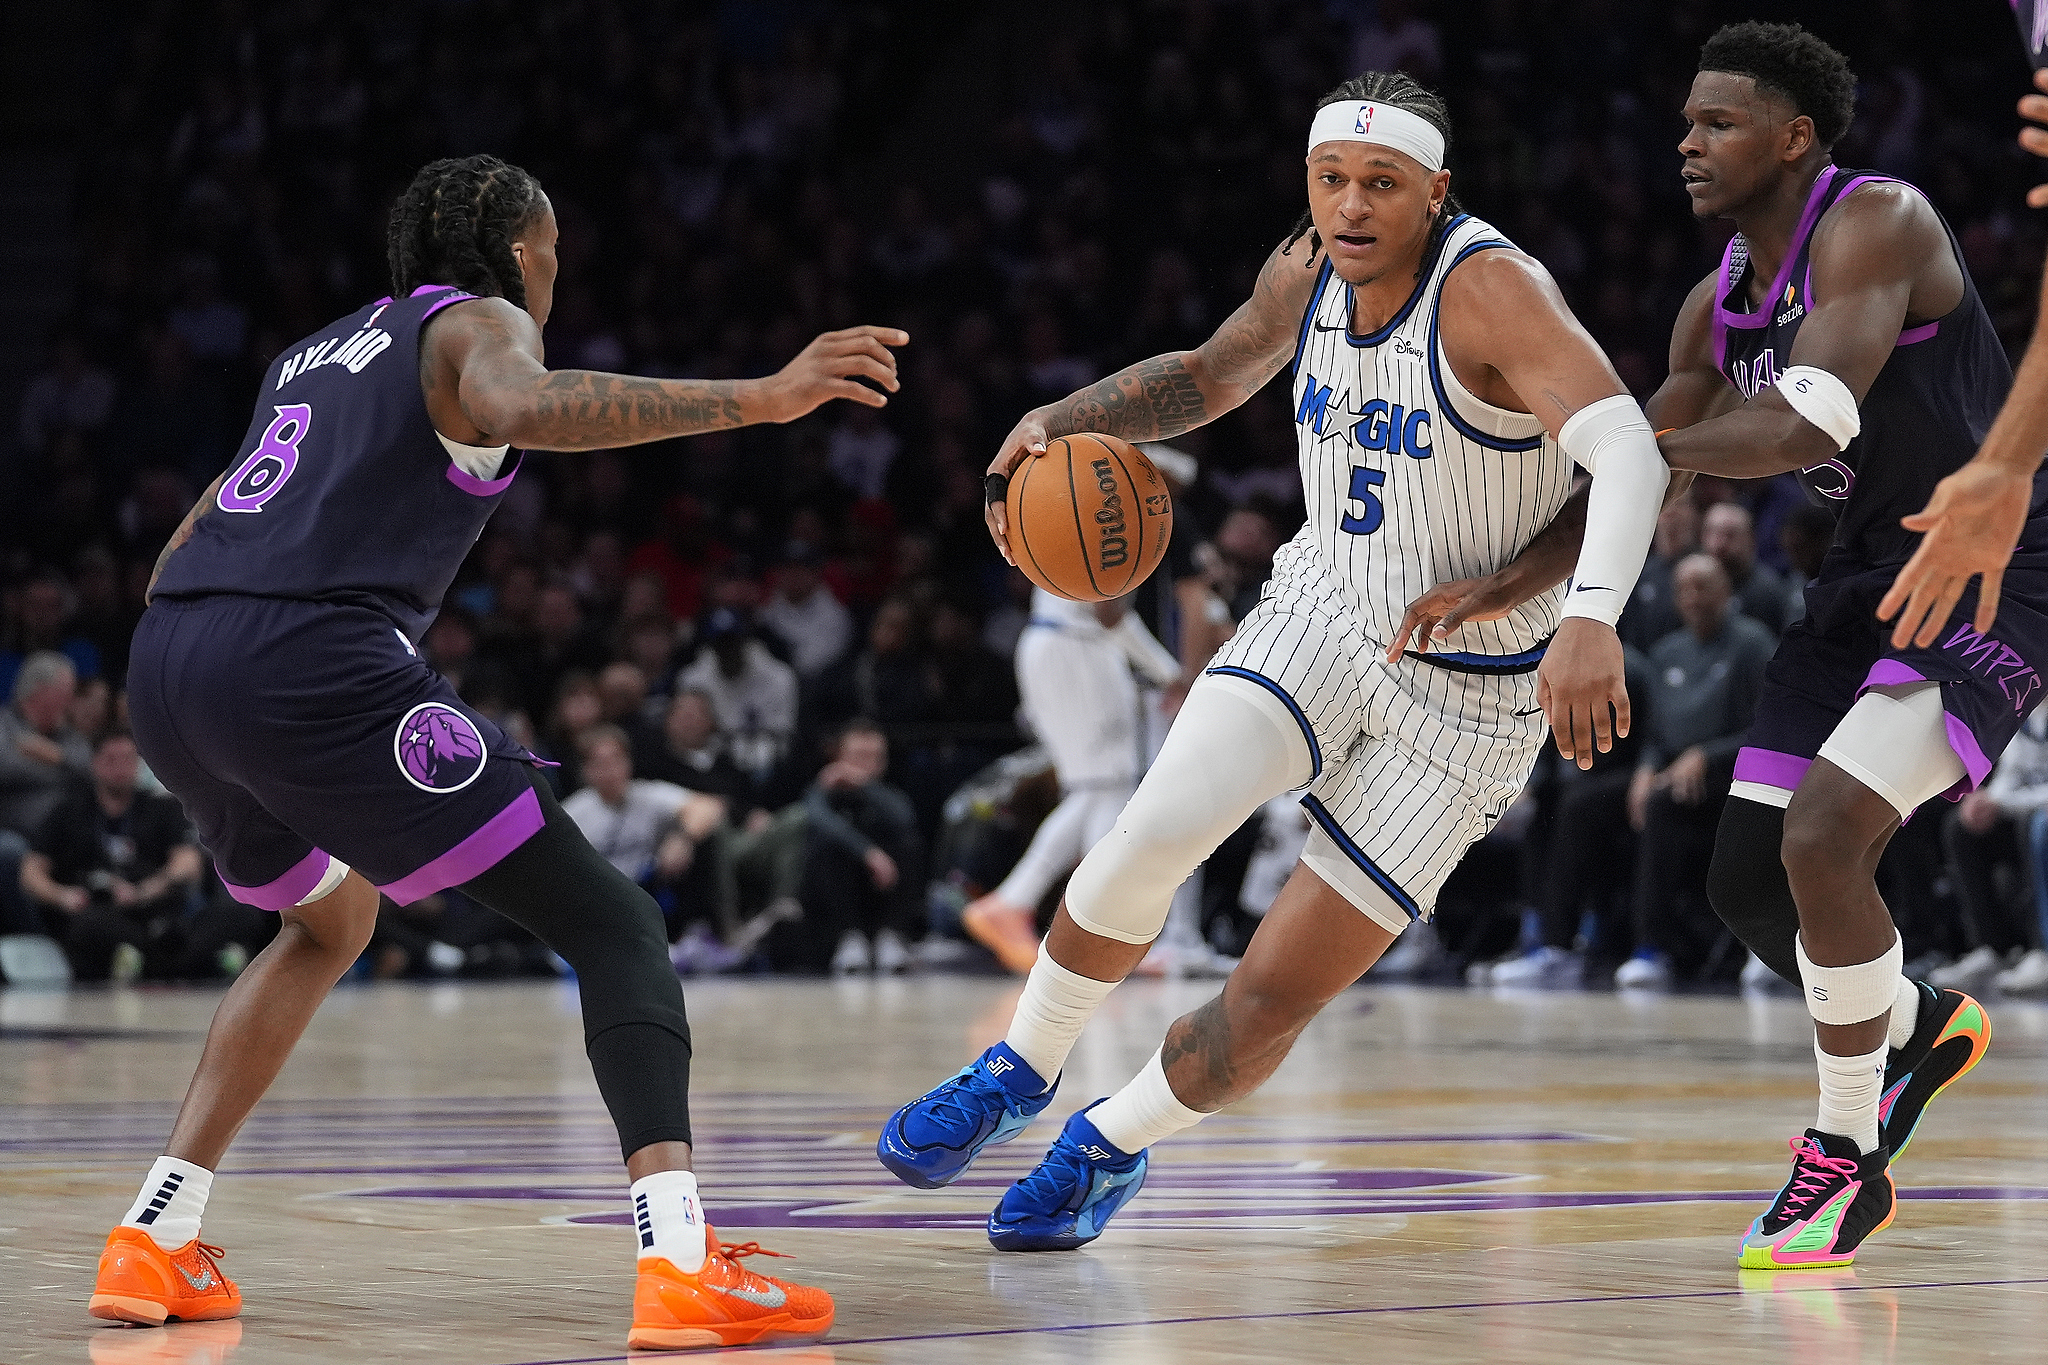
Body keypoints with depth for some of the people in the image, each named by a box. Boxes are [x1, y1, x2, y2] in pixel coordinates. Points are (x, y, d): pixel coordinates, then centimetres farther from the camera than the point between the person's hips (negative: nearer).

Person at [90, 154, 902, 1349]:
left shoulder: (316, 351, 31)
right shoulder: (476, 323, 9)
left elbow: (178, 558, 33)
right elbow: (526, 408, -18)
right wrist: (761, 397, -22)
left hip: (167, 667, 8)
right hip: (314, 659, -8)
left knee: (332, 919, 34)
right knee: (612, 924, -3)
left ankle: (156, 1242, 24)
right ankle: (682, 1259, -23)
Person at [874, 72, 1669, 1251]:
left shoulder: (1490, 289, -24)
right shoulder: (1307, 272, -3)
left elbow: (1630, 452, -38)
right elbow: (1212, 376, 20)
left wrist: (1591, 617, -56)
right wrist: (1061, 424, 2)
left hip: (1467, 697, -4)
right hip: (1322, 619, 4)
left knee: (1270, 1004, -5)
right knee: (1158, 829, -23)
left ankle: (1111, 1147, 25)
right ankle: (1020, 1074, 1)